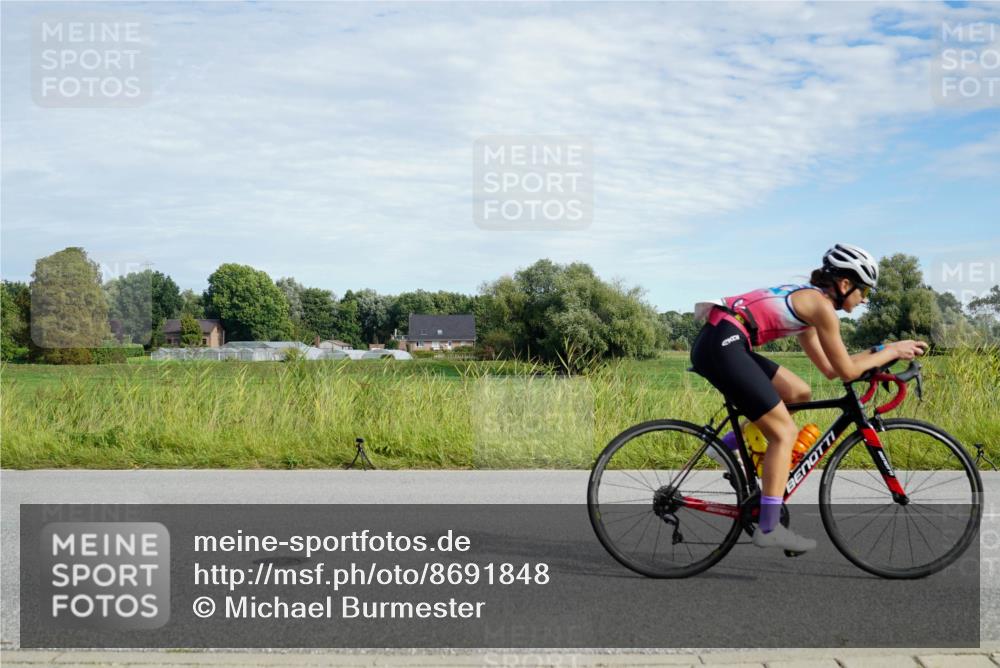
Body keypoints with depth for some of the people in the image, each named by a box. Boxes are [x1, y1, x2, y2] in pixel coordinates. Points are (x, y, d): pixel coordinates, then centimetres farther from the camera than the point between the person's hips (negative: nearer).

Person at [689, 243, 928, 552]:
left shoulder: (805, 301, 23)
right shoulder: (821, 305, -4)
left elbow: (829, 368, 25)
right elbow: (846, 371, -1)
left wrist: (882, 350, 25)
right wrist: (891, 353, 10)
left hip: (717, 343, 9)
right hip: (722, 345, -9)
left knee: (798, 393, 17)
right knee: (785, 432, -2)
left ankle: (730, 444, 14)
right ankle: (769, 528, -1)